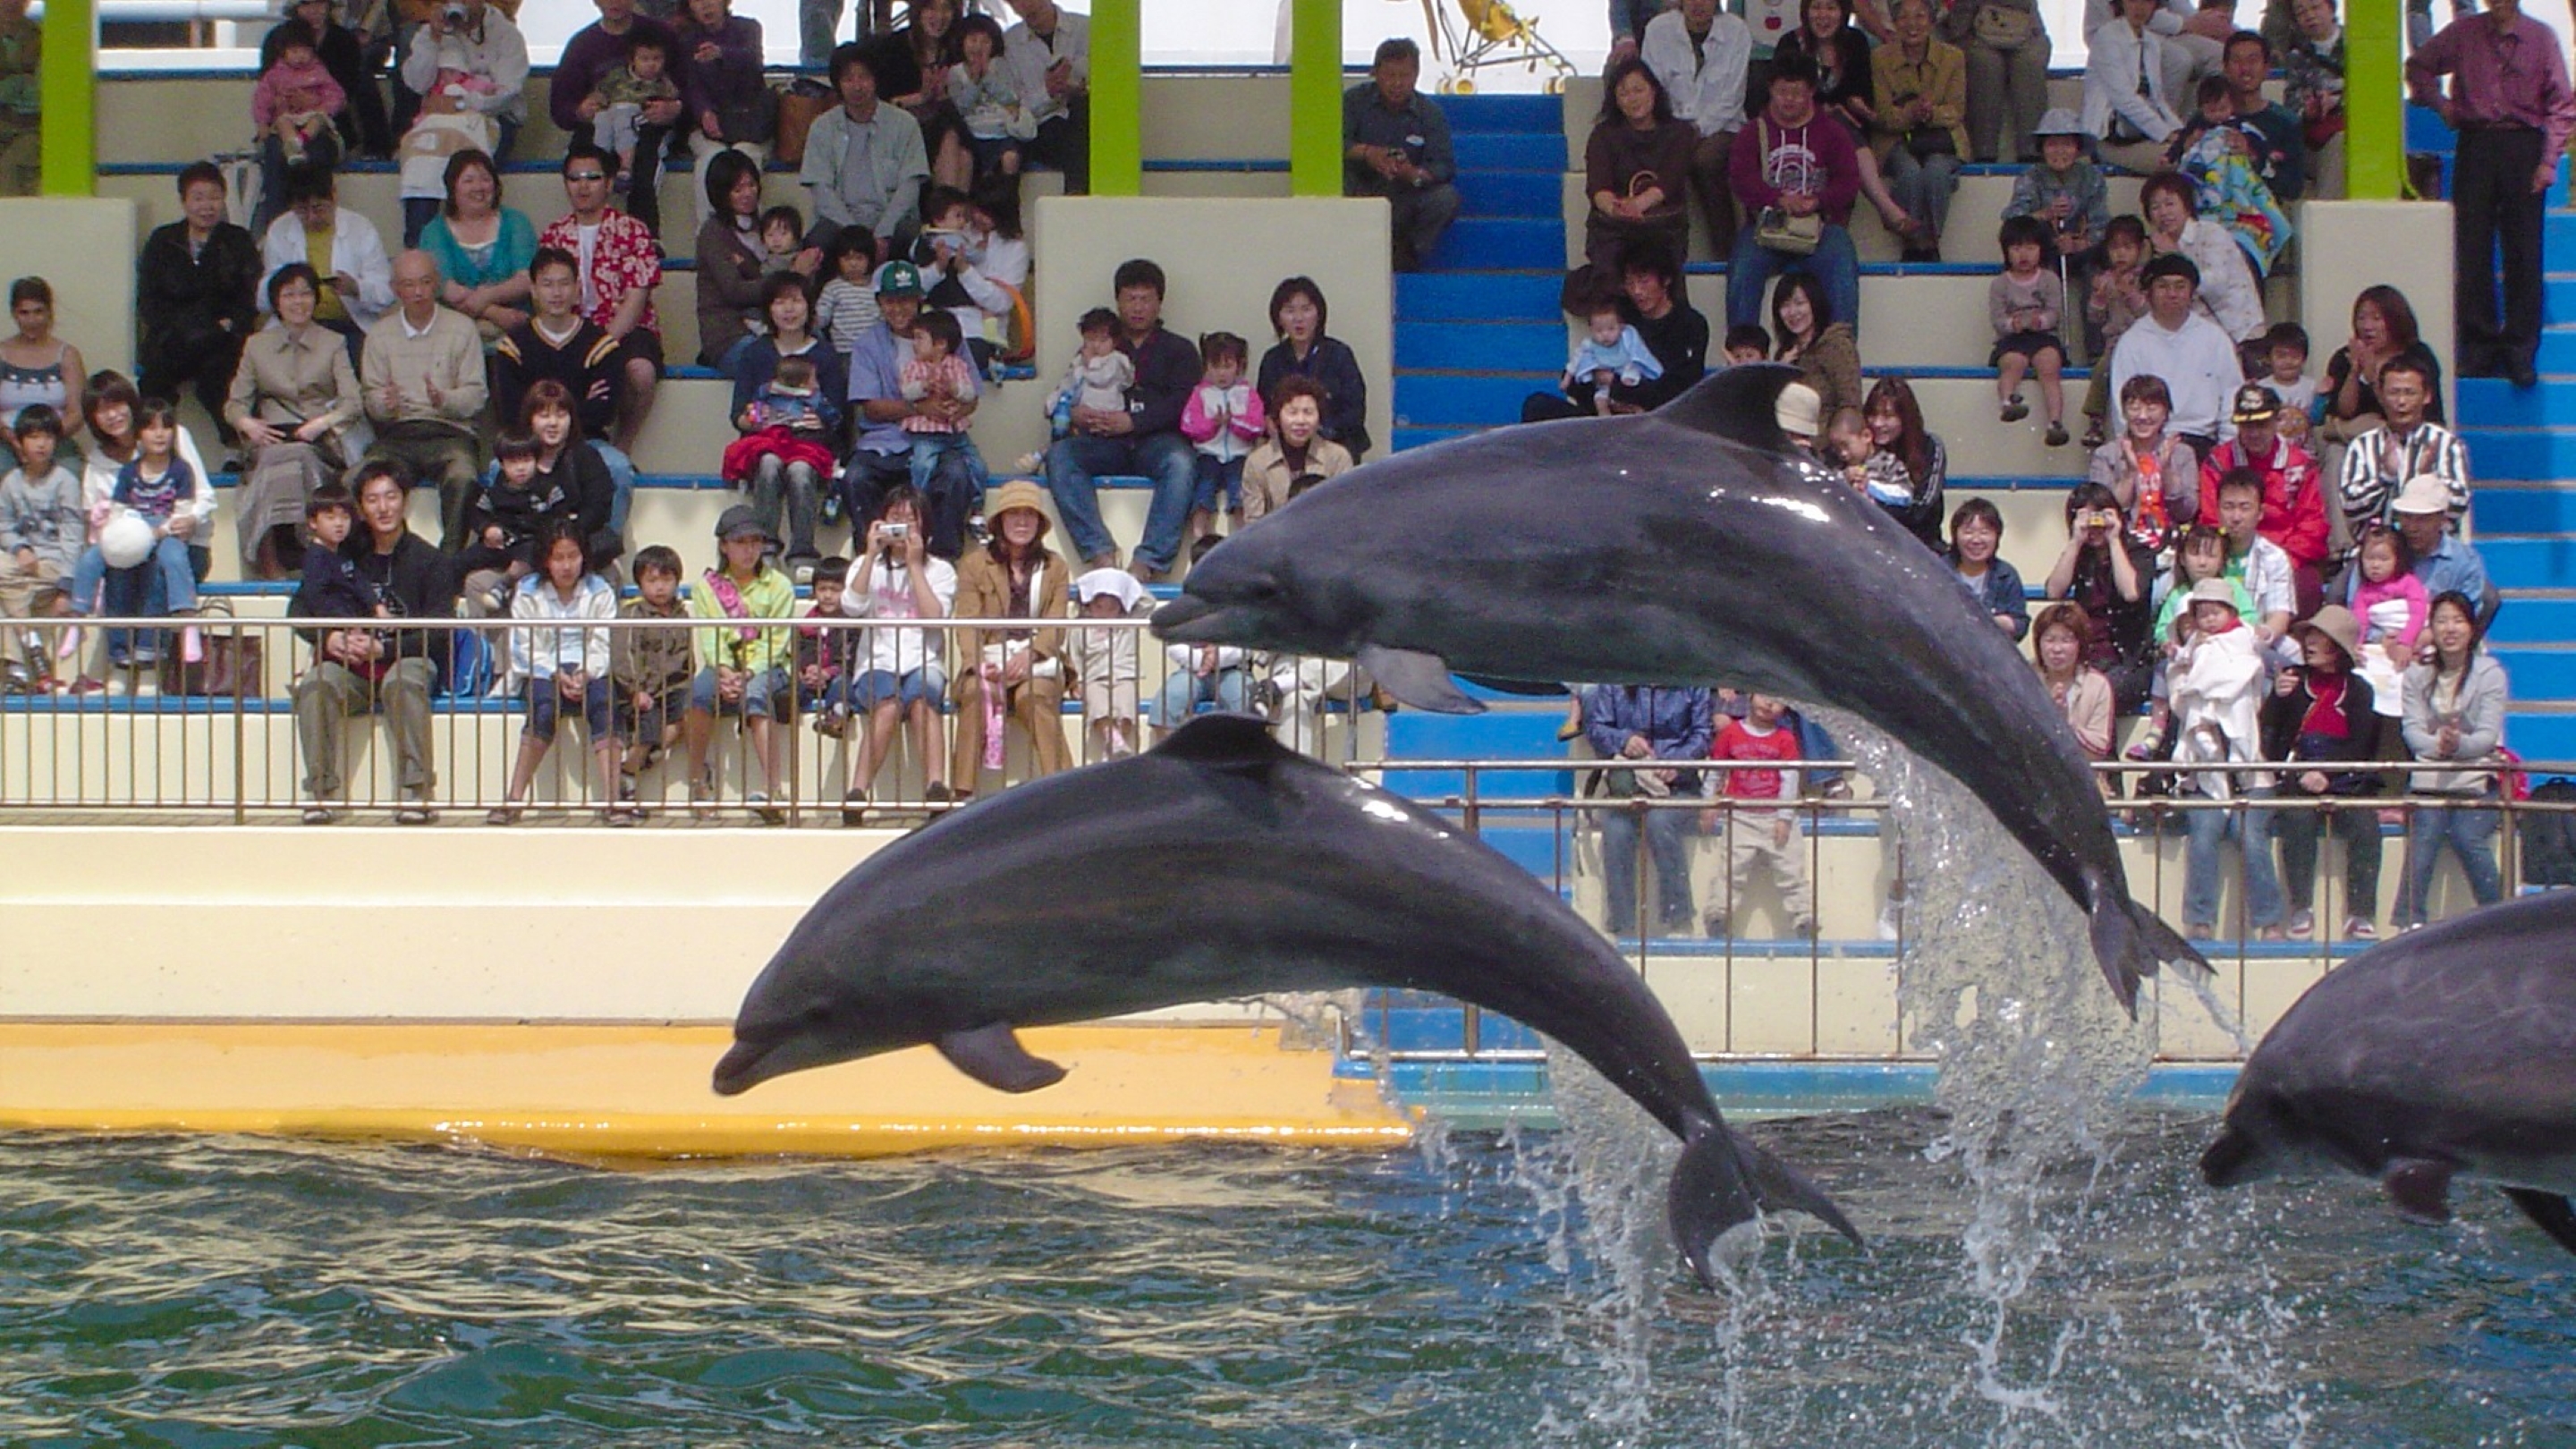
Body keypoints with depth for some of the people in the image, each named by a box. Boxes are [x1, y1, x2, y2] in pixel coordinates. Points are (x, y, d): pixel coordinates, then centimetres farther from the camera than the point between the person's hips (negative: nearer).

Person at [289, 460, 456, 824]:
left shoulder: (430, 562, 4)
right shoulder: (344, 557, 12)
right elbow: (300, 609, 8)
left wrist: (381, 649, -19)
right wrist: (330, 639, -14)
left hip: (406, 661, -2)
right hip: (349, 671, 2)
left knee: (405, 681, -38)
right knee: (314, 685, -31)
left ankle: (415, 791, -35)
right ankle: (320, 792, -28)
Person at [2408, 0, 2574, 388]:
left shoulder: (2541, 37, 1)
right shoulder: (2464, 32, 6)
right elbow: (2418, 66, 21)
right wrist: (2439, 104, 6)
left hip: (2522, 147, -2)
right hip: (2475, 145, 2)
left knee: (2523, 254, -3)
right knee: (2472, 252, 0)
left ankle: (2520, 352, 1)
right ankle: (2479, 346, 6)